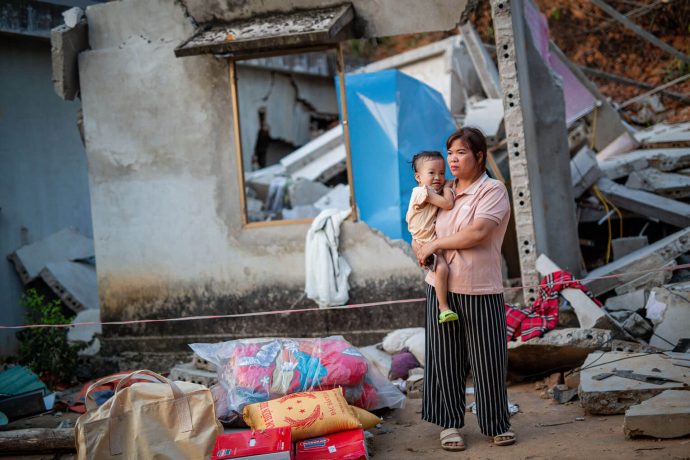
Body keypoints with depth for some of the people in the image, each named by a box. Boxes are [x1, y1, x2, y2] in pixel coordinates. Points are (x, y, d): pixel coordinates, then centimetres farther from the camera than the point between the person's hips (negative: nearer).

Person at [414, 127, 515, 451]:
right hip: (441, 287, 5)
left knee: (488, 359, 3)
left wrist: (436, 244, -12)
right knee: (445, 358, 8)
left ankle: (497, 423, 18)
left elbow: (477, 232, -19)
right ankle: (450, 423, 18)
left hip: (480, 290, -5)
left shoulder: (493, 190, -6)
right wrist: (420, 246, 4)